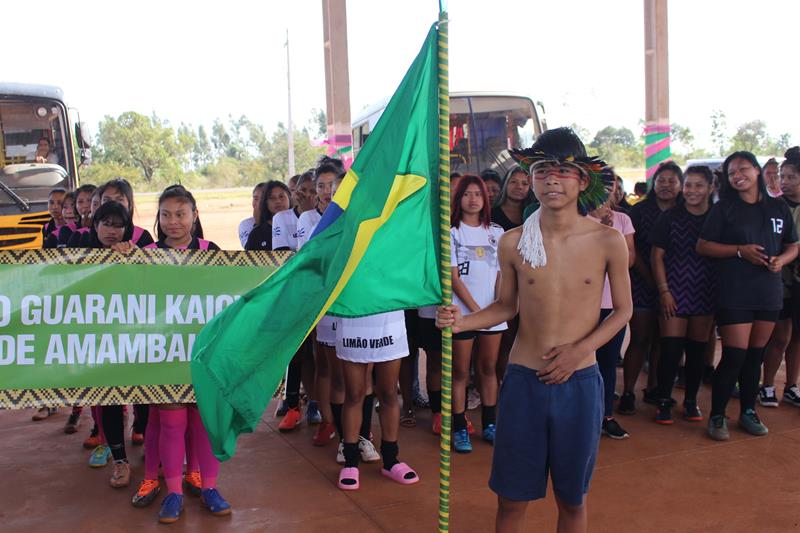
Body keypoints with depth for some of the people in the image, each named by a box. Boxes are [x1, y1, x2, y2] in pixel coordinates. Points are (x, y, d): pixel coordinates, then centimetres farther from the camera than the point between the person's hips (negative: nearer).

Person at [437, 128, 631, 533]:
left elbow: (622, 310, 3)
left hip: (579, 382, 0)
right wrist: (462, 322, -10)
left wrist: (578, 350, -11)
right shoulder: (513, 242, -4)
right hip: (523, 380, 1)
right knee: (511, 499, 10)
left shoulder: (608, 241, -7)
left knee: (572, 499, 15)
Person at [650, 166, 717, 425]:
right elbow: (657, 256, -2)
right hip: (675, 293, -2)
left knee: (697, 349, 9)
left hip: (705, 295, 2)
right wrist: (664, 291, -8)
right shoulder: (670, 217, -2)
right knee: (671, 349, -5)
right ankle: (664, 401, 8)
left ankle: (691, 401, 23)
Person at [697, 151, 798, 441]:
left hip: (769, 293, 4)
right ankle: (717, 416, 5)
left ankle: (748, 411, 25)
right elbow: (703, 246, -4)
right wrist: (740, 250, -15)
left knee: (755, 354, 11)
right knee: (735, 355, -7)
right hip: (734, 294, -4)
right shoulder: (723, 208, -1)